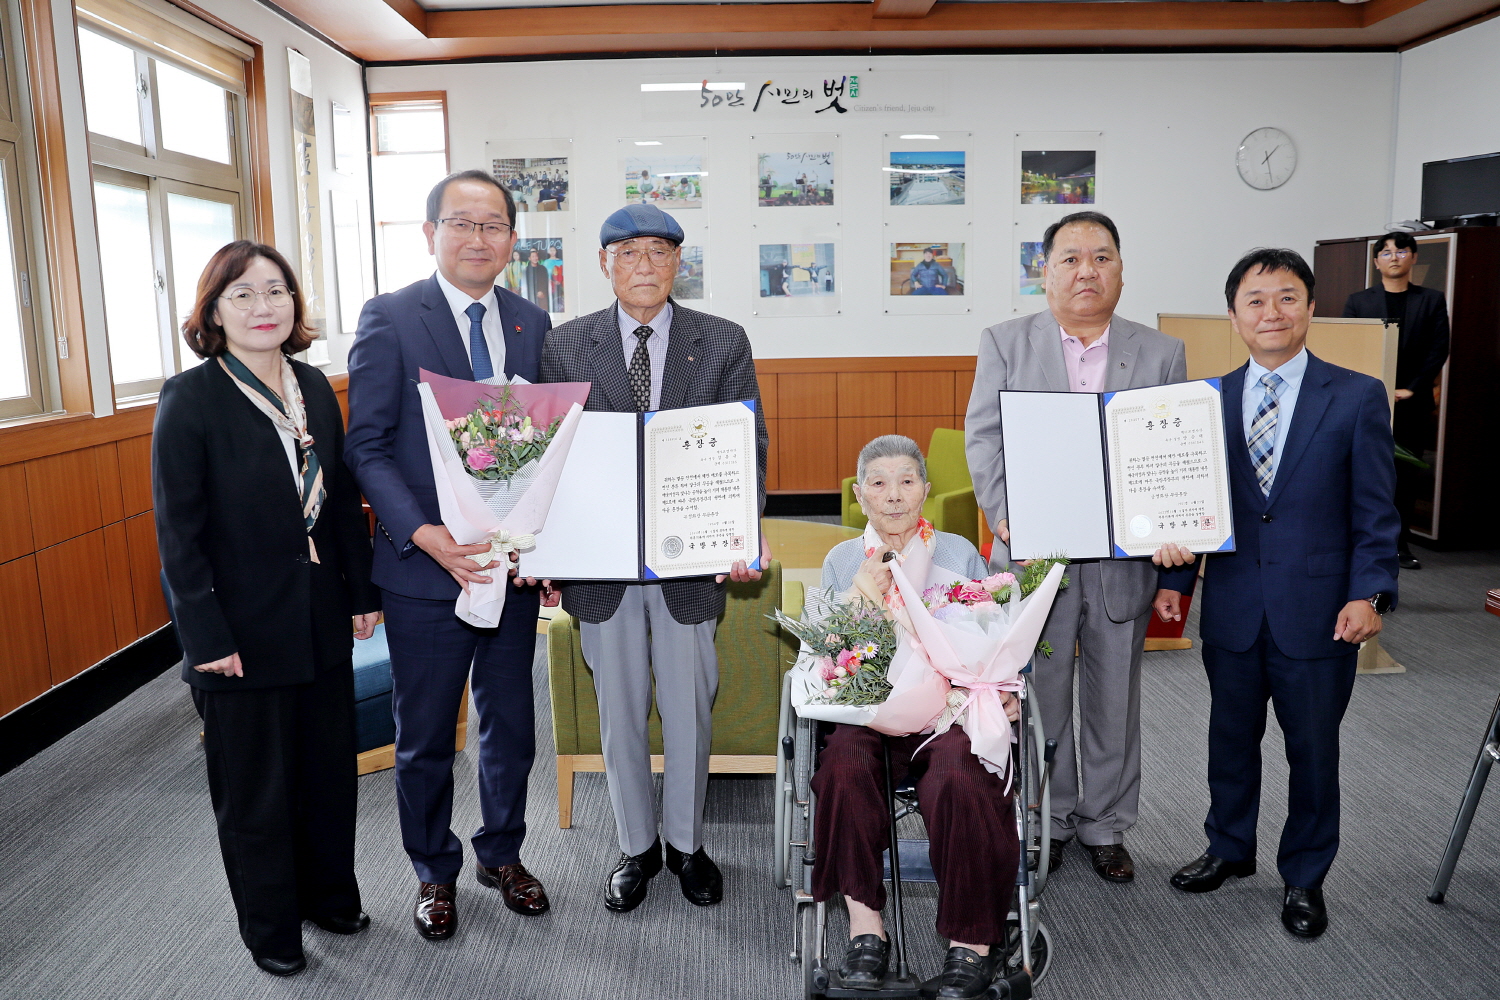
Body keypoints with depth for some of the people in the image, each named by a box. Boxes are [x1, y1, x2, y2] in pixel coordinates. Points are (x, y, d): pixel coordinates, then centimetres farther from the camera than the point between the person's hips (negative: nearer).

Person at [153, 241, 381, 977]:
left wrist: (363, 591, 7)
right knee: (256, 791, 12)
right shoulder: (189, 400, -12)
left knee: (330, 769, 18)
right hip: (244, 633, -5)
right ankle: (270, 929, 33)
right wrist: (209, 638, -15)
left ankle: (329, 894, 40)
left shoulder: (315, 389, 4)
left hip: (323, 622, 5)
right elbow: (178, 533, -13)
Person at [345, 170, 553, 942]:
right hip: (425, 568, -3)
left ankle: (502, 854, 39)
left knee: (510, 726, 17)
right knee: (424, 738, 13)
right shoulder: (389, 318, -7)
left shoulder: (532, 323, 6)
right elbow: (367, 446, -10)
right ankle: (435, 872, 35)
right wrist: (424, 535, -23)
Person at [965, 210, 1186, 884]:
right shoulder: (1005, 344, 2)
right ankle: (1046, 821, 29)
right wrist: (1005, 513, -20)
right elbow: (984, 437, -5)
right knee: (1040, 701, 10)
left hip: (1123, 558, 2)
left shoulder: (1162, 354, 6)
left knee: (1114, 702, 14)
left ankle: (1105, 826, 32)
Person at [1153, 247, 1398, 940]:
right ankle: (1230, 850, 38)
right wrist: (1174, 578, 1)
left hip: (1317, 613, -2)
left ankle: (1304, 877, 31)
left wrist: (1369, 594, -13)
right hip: (1232, 609, 2)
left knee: (1313, 748, 11)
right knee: (1231, 736, 17)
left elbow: (1375, 511, -4)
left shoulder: (1357, 398, -3)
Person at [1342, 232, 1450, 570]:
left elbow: (1438, 350, 2)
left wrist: (1411, 389, -8)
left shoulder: (1432, 300, 8)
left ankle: (1401, 543, 9)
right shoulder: (1358, 301, 7)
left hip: (1412, 403, 1)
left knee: (1407, 477, 3)